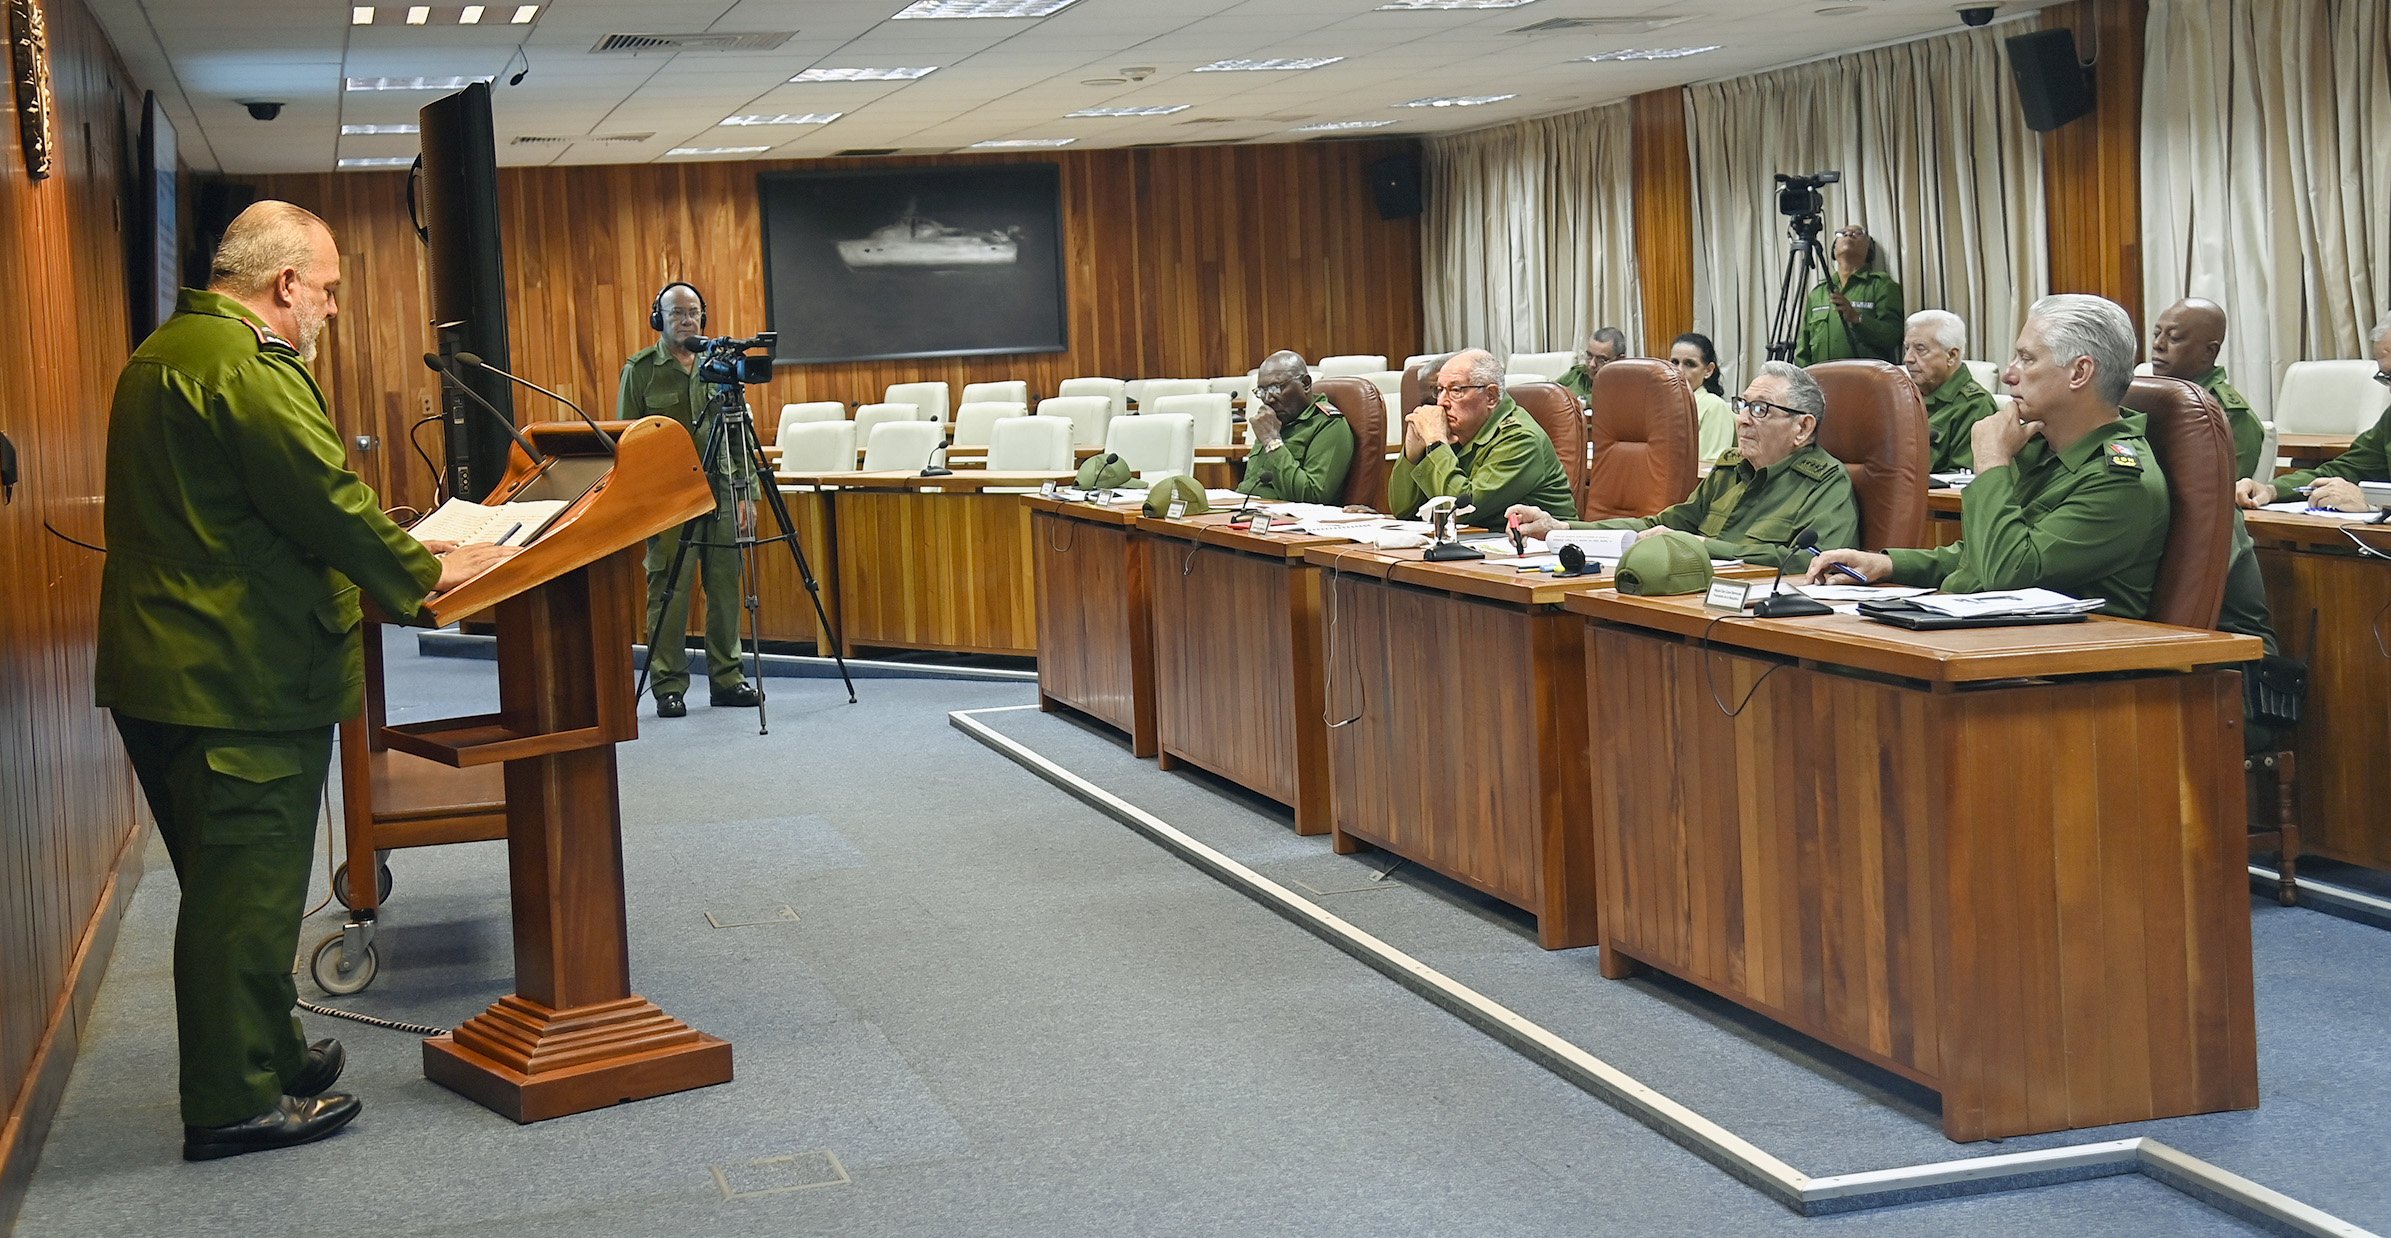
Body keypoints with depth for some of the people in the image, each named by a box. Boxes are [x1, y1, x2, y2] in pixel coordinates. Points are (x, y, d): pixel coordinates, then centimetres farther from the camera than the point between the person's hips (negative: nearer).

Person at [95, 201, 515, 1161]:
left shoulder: (163, 353, 17)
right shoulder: (247, 364, -18)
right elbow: (326, 498, -20)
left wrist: (397, 559, 19)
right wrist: (423, 571, -5)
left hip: (165, 671, 11)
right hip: (239, 677, -11)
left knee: (233, 887, 19)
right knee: (245, 891, -2)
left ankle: (268, 1055, 32)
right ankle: (236, 1103, 6)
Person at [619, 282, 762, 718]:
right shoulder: (641, 369, 1)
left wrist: (746, 491, 8)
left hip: (720, 491, 4)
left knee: (725, 588, 5)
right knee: (668, 591, -3)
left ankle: (726, 678, 14)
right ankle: (668, 686, 3)